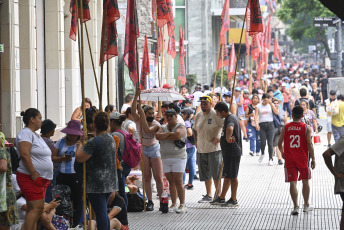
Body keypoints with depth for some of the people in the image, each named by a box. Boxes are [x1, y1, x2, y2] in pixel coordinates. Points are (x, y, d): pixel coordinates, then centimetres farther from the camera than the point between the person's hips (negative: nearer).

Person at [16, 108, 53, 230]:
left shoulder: (36, 135, 22)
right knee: (37, 208, -17)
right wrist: (34, 174, -22)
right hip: (30, 178, -10)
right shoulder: (25, 133, -10)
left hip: (41, 179, 10)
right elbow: (24, 155, -21)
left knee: (33, 210, 6)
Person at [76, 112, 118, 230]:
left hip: (97, 184, -8)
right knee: (103, 212, 17)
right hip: (110, 182, 8)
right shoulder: (111, 139, 10)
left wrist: (80, 146, 3)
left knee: (100, 213, -6)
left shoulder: (94, 142, -17)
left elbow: (80, 158, -16)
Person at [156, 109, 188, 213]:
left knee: (178, 181, -9)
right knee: (171, 182, 5)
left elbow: (177, 135, -20)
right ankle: (173, 204, 10)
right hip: (165, 158, 5)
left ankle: (182, 205, -7)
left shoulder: (181, 127, 2)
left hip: (178, 158, -5)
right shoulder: (163, 128, 16)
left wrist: (164, 137, -7)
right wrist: (169, 133, -13)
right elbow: (158, 136, -3)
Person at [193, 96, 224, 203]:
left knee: (216, 174, -4)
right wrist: (196, 141, 16)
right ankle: (208, 195, 20)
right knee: (205, 174, 12)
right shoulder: (198, 116, 11)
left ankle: (218, 195, 4)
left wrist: (219, 138, -17)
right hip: (201, 150, 7)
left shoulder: (215, 115, -10)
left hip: (214, 149, -7)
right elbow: (195, 129, 27)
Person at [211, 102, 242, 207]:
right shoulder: (232, 117, 14)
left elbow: (230, 129, -44)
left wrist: (228, 138, -29)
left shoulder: (230, 119, -20)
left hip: (233, 152, -11)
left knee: (232, 176, -3)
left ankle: (234, 200, 3)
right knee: (227, 175, 16)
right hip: (228, 152, 11)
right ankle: (221, 198, 24)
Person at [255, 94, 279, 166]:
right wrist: (256, 124, -19)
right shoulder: (258, 106, 9)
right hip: (262, 125, 0)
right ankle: (262, 154, 23)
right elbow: (256, 116, -1)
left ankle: (270, 159, 1)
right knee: (263, 142, -7)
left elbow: (276, 113, -5)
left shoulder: (271, 105, 10)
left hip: (270, 124, 0)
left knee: (270, 143, -5)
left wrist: (271, 104, -10)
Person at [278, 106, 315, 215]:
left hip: (289, 159, 0)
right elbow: (309, 144, -9)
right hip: (303, 159, 0)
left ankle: (296, 207, -2)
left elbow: (279, 143, 2)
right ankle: (306, 205, 23)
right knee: (305, 181, 15)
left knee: (293, 183, 2)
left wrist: (282, 153, 22)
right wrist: (313, 159, -3)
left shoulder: (285, 127, 0)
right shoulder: (306, 128, -4)